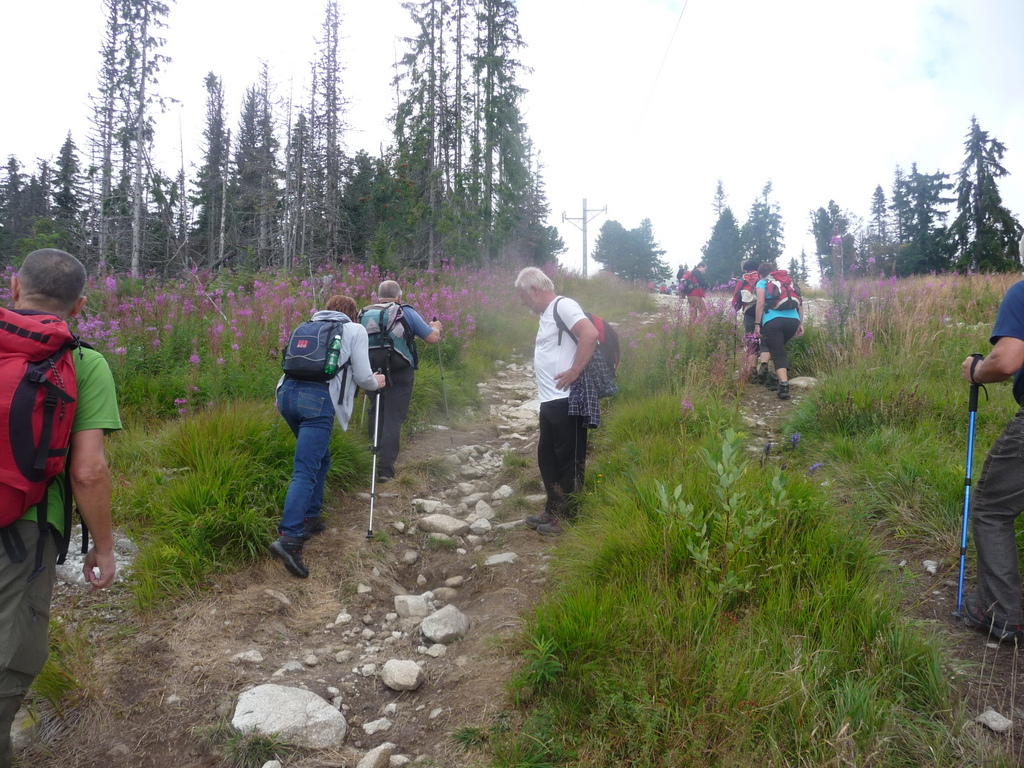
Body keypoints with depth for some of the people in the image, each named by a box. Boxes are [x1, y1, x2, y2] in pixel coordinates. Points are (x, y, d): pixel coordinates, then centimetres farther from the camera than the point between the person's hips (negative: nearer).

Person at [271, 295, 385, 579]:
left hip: (287, 392, 6)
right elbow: (362, 376, 7)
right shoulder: (355, 330, 12)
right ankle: (289, 538, -23)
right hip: (318, 400, -6)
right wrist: (376, 383, 30)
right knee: (305, 471, -11)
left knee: (320, 458, 24)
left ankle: (310, 519, 26)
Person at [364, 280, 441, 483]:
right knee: (393, 420, -1)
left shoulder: (367, 313, 4)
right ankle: (385, 469, -2)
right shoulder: (407, 313, -4)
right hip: (400, 375, -3)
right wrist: (435, 327, 19)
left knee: (376, 416, 18)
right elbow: (432, 338, -3)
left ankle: (372, 462, 29)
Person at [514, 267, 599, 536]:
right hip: (550, 401, 10)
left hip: (566, 401, -10)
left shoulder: (563, 306, -11)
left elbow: (590, 334, -26)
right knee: (547, 457, 17)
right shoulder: (547, 314, 19)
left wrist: (574, 372, -22)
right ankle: (553, 511, 29)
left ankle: (568, 518, 10)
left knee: (569, 460, 0)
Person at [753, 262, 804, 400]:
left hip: (773, 320, -4)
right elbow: (799, 303, 18)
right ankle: (776, 378, 24)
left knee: (778, 353, -2)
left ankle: (784, 386, -17)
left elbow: (760, 303, -2)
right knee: (778, 347, 26)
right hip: (793, 320, 4)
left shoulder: (762, 283, 13)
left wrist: (757, 324, -3)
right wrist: (801, 323, 18)